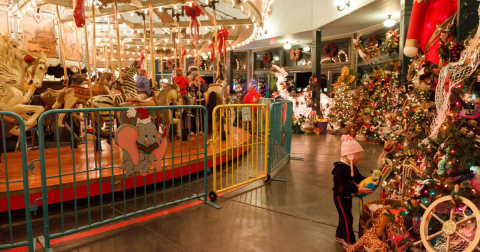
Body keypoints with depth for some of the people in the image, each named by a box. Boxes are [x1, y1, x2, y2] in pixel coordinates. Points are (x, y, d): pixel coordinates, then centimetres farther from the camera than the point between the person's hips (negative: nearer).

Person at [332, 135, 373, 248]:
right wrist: (359, 190, -37)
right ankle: (349, 242, 8)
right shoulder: (341, 168, -30)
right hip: (340, 196, -10)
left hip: (347, 196, 10)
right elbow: (345, 186, -34)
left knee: (344, 217, 20)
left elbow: (359, 178, 8)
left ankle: (339, 236, 36)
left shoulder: (352, 167, 4)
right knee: (347, 218, -4)